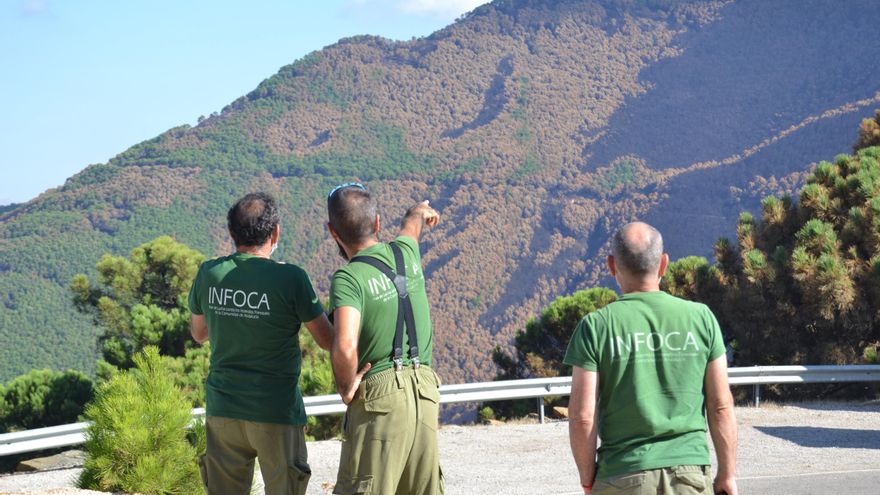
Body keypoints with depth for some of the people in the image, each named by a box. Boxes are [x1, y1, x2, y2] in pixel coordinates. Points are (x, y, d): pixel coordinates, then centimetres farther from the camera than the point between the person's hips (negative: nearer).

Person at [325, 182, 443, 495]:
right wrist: (420, 212, 56)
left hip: (380, 398, -6)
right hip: (426, 392, 6)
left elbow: (345, 347, -29)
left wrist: (345, 388, -10)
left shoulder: (348, 279, -14)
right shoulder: (405, 253, 6)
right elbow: (411, 225, 33)